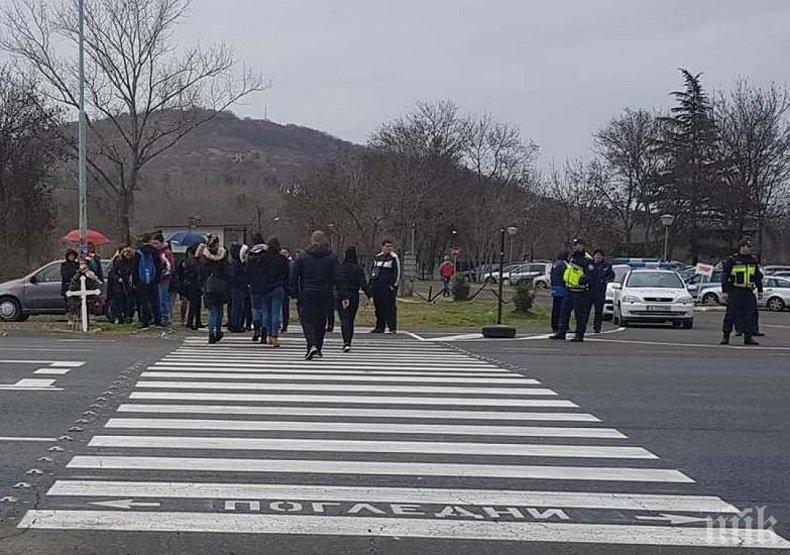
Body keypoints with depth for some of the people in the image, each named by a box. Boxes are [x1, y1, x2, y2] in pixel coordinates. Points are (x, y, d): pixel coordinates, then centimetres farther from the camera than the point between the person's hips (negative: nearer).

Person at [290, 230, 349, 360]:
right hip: (324, 295, 2)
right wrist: (343, 297, -3)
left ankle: (312, 346, -20)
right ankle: (318, 349, 19)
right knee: (321, 321, 15)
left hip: (306, 294, -2)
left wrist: (295, 294, 3)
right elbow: (339, 278, -3)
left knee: (307, 320, 1)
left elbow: (294, 276, -2)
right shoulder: (331, 258, 1)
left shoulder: (302, 256, -1)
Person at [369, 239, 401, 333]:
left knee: (389, 306, -9)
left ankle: (392, 327, -7)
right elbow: (372, 271, 22)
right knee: (378, 307, 8)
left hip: (388, 286, -7)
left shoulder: (393, 258, -3)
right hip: (377, 286, 7)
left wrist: (393, 285, -13)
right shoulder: (377, 257, 16)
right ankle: (379, 327, 15)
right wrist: (371, 284, 15)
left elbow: (397, 272, -7)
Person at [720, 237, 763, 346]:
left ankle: (748, 337, 9)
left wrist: (760, 290, 18)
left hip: (749, 293, 4)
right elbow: (724, 276, -1)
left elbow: (758, 276, 21)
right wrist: (725, 291, -6)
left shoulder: (753, 260, 12)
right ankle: (725, 336, 5)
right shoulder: (732, 260, -3)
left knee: (749, 315, 3)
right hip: (734, 293, -4)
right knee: (731, 315, -3)